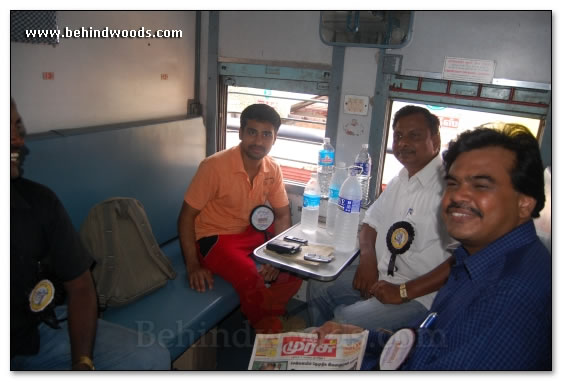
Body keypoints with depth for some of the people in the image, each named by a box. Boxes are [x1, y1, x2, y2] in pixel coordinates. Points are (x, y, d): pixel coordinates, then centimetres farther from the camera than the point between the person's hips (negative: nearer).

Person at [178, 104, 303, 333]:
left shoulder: (273, 169, -7)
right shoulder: (214, 166, -24)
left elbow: (283, 215, 3)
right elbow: (186, 216, -16)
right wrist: (193, 266, -20)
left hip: (251, 231, 6)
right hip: (213, 237, -6)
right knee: (251, 279, -30)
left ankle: (271, 317, 10)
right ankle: (268, 330, -1)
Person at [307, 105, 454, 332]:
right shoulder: (399, 181, 8)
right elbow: (371, 222, 16)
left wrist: (404, 292, -22)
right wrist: (367, 260, -4)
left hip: (419, 294, -8)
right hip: (379, 275, 8)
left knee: (344, 322, -23)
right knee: (317, 288, 7)